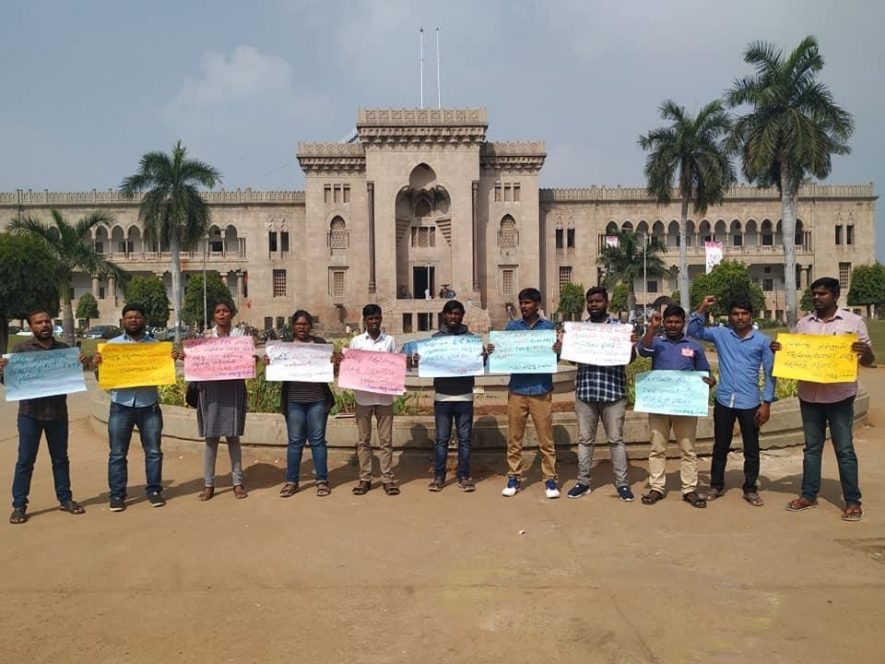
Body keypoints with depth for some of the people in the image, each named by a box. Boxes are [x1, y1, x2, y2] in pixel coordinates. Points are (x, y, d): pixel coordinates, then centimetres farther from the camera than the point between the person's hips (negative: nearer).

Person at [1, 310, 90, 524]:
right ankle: (19, 505, 10)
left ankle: (65, 499, 20)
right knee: (25, 460, 2)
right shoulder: (21, 349, 0)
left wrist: (82, 365, -11)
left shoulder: (64, 349, 8)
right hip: (30, 413, -2)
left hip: (58, 413, 3)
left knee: (60, 458, 11)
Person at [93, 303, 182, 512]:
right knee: (117, 453, 5)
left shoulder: (155, 344, 7)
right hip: (121, 406, -1)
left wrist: (172, 360, -9)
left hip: (149, 405, 1)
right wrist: (96, 364, -17)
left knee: (153, 451, 7)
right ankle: (117, 495, 15)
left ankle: (154, 490, 19)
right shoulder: (112, 344, 4)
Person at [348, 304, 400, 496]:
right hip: (362, 396, 0)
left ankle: (388, 478, 11)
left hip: (384, 396, 0)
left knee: (385, 439, 4)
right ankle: (364, 478, 15)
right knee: (363, 439, 7)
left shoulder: (390, 341, 5)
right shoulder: (356, 341, 4)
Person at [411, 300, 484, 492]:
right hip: (442, 397, 0)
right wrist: (418, 361, -14)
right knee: (441, 439, 6)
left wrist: (484, 358, -18)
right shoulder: (435, 338, 6)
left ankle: (464, 477, 15)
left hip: (464, 397, 0)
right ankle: (438, 477, 15)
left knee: (464, 439, 6)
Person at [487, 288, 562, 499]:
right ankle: (514, 478, 16)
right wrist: (492, 353, -13)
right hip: (517, 390, 2)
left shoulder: (549, 327, 3)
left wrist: (558, 351, -20)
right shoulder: (511, 327, 8)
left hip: (541, 390, -2)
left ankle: (550, 479, 11)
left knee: (546, 439, 2)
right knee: (514, 438, 7)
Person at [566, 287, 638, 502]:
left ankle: (622, 483, 18)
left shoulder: (619, 326, 1)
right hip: (585, 391, 2)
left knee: (616, 439, 6)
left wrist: (632, 345, -21)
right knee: (585, 439, 10)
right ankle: (583, 482, 20)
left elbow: (630, 359, 0)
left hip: (613, 391, -2)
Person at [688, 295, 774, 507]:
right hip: (724, 401, 1)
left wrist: (767, 403, -4)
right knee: (720, 446, 11)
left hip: (750, 403, -1)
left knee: (751, 449, 9)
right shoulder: (721, 334, 3)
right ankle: (716, 485, 24)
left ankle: (750, 489, 22)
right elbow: (694, 331, 3)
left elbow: (769, 374, 1)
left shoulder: (763, 341, 0)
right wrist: (702, 309, -10)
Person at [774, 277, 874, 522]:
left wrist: (865, 352, -23)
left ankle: (853, 501, 14)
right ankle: (808, 495, 22)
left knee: (844, 449, 3)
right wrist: (778, 350, -9)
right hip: (809, 396, 3)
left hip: (840, 396, -3)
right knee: (811, 447, 12)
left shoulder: (854, 322, -2)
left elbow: (868, 361, -1)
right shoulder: (803, 324, 6)